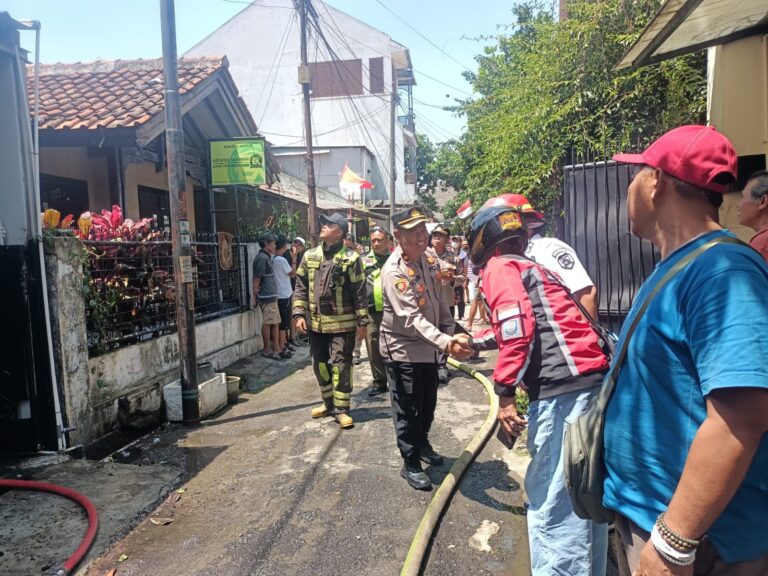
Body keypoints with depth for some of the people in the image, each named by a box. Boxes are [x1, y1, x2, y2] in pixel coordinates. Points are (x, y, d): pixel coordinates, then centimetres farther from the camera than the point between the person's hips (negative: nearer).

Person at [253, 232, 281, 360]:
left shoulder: (266, 257, 17)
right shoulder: (262, 258, -15)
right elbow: (257, 277, -16)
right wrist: (255, 291, -12)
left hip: (272, 295, 10)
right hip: (267, 296, -10)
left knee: (275, 322, 12)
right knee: (267, 323, -3)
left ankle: (276, 349, 19)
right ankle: (267, 351, 5)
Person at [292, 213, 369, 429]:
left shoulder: (350, 258, -6)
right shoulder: (310, 256, 8)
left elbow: (359, 292, -6)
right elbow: (301, 287, 9)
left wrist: (362, 321, -7)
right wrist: (299, 314, 0)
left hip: (342, 323, -5)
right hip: (315, 322, 5)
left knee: (340, 366, -2)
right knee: (320, 365, 15)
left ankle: (341, 409, 10)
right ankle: (328, 402, 32)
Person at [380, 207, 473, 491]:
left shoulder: (429, 260, 0)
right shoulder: (394, 271, -25)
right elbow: (412, 318, -33)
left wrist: (449, 333, 2)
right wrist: (446, 342, -44)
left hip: (429, 345, 8)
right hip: (403, 349, -7)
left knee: (428, 403, 22)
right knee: (408, 410, 6)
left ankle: (422, 444, 46)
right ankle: (411, 463, 24)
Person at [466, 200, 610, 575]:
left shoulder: (499, 267, 0)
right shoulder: (530, 266, 27)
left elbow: (518, 328, -16)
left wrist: (504, 394, -13)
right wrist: (473, 341, 52)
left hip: (562, 389, -10)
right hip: (592, 381, 10)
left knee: (551, 498, -3)